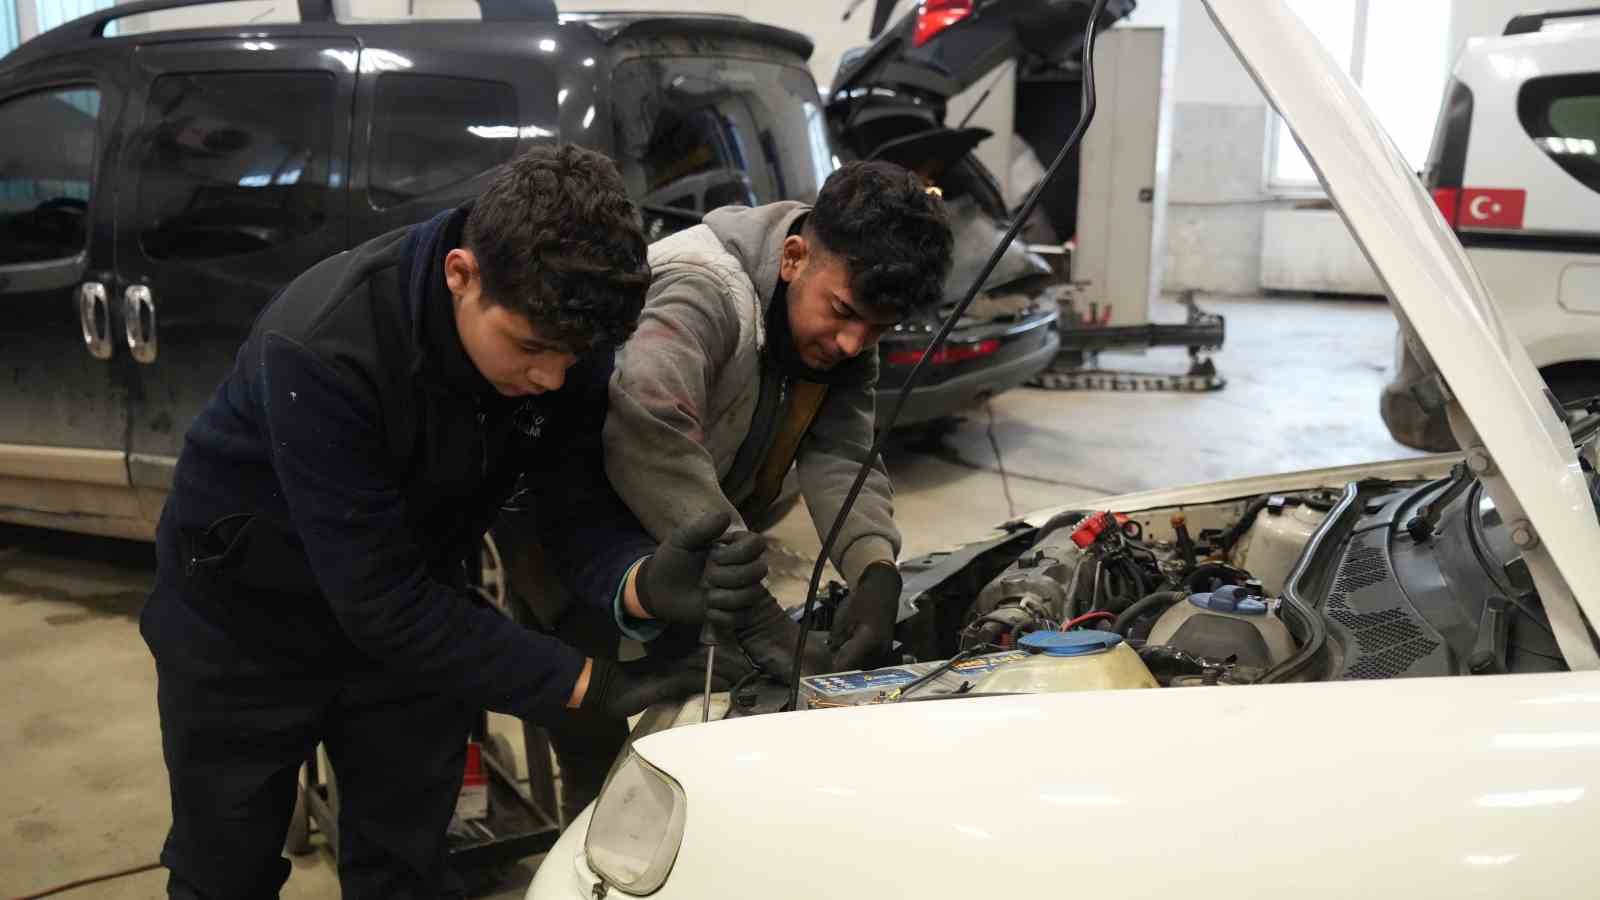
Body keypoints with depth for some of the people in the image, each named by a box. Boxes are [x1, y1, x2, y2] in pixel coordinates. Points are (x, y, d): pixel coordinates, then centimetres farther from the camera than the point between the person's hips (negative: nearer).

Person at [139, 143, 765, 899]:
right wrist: (587, 684, -34)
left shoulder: (562, 333, -21)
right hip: (246, 614, -3)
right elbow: (376, 600, -34)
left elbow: (581, 514, -16)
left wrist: (644, 583, -40)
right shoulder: (322, 348, -37)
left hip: (409, 611, 4)